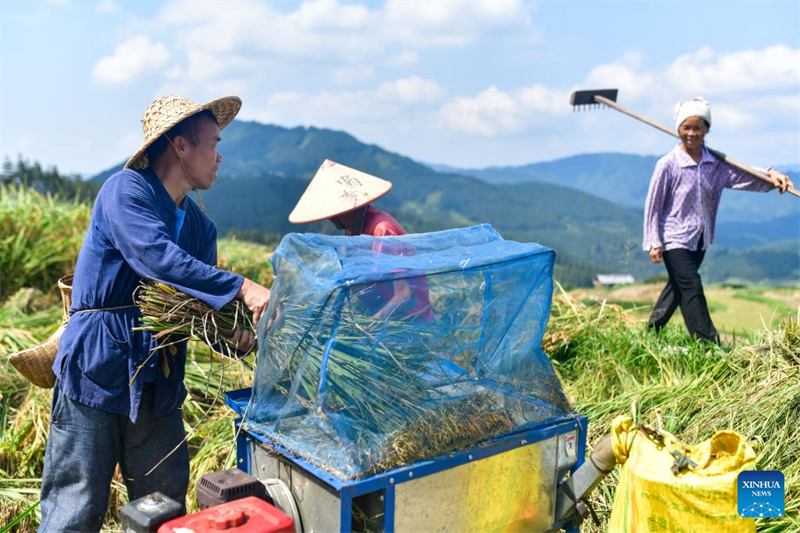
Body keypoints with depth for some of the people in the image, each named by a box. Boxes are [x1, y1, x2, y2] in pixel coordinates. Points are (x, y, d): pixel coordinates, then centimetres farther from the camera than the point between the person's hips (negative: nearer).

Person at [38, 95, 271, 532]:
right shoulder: (126, 190, -10)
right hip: (95, 375, -7)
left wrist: (237, 335, -12)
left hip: (159, 381, 7)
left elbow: (204, 308, 9)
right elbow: (159, 259, -27)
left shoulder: (200, 226, 11)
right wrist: (242, 288, -32)